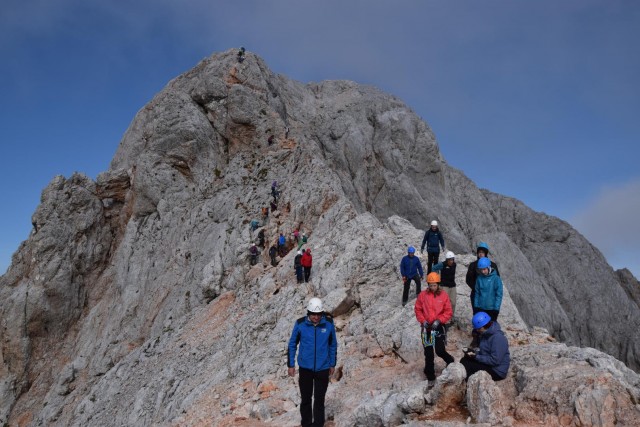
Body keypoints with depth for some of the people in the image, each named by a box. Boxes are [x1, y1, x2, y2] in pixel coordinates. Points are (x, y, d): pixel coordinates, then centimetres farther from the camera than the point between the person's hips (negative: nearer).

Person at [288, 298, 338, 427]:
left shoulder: (328, 323, -9)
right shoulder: (300, 324, -11)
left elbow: (333, 344, 5)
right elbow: (292, 344, 1)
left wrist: (332, 364, 10)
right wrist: (290, 365, 3)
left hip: (322, 368, 0)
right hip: (305, 368, 0)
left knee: (319, 400, 6)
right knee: (306, 399, 11)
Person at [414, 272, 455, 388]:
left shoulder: (444, 295, -6)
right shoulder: (423, 295, -4)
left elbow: (448, 312, -4)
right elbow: (418, 309, 4)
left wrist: (438, 320, -15)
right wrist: (422, 320, -10)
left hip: (439, 327, -2)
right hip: (426, 327, 2)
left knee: (440, 351, -4)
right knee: (428, 353, 7)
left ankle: (451, 362, 31)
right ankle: (430, 377, 21)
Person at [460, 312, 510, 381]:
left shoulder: (498, 338, -25)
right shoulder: (485, 333, 4)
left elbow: (495, 360, -27)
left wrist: (476, 357, -24)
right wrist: (473, 351, -4)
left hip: (497, 371, -9)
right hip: (487, 362, 9)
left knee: (467, 366, -20)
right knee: (464, 360, -5)